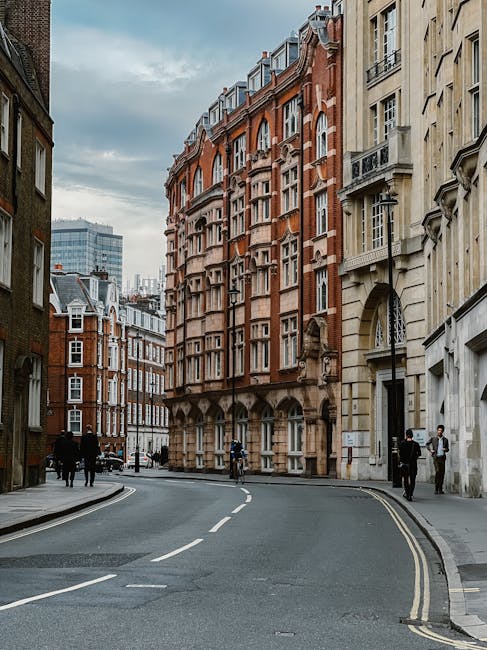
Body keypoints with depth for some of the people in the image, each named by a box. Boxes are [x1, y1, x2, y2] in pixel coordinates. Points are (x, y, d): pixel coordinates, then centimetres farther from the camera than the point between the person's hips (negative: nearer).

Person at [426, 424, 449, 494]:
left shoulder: (445, 439, 9)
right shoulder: (433, 438, 3)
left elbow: (448, 449, 18)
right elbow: (427, 444, 17)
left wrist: (446, 449, -5)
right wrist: (430, 450, 2)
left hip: (442, 458, 3)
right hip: (436, 457, -3)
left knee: (442, 473, 2)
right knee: (437, 471, -16)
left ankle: (440, 489, 10)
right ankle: (436, 488, -9)